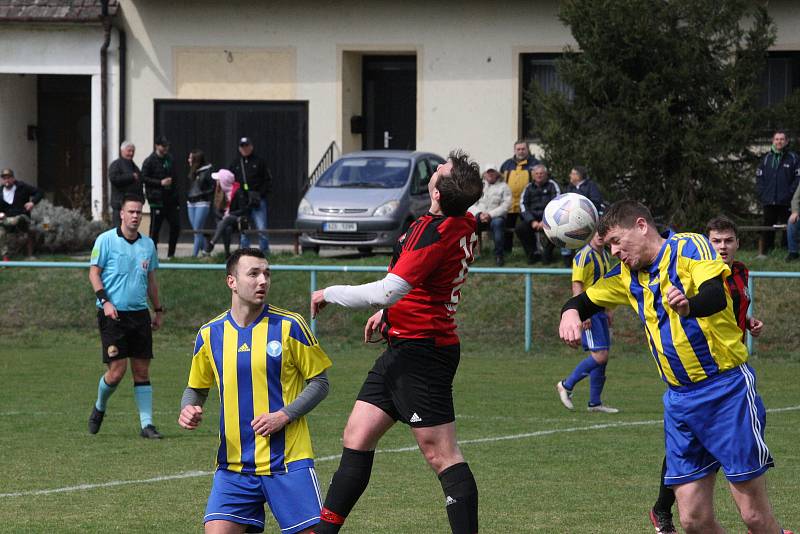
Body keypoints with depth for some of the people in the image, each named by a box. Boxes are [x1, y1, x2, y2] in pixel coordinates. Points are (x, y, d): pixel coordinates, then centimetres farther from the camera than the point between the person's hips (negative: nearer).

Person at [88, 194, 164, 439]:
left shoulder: (147, 244, 11)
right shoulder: (106, 240, -3)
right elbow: (94, 272, -2)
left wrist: (159, 310, 19)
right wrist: (105, 301, -14)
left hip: (139, 314, 4)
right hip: (113, 315, -4)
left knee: (142, 371, 2)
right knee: (116, 371, -8)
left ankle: (146, 424, 3)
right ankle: (99, 408, 20)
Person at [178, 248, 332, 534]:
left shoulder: (289, 326, -3)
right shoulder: (210, 334, 5)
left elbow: (320, 382, 2)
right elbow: (196, 388, 18)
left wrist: (284, 415, -12)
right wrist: (188, 410, -4)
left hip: (288, 461, -2)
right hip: (233, 465, 2)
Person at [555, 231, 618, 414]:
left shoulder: (605, 255, 15)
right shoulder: (584, 256, -12)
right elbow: (577, 286, -17)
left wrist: (608, 311, 22)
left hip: (600, 311, 9)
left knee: (602, 357, 7)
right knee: (600, 355, -14)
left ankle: (595, 402, 13)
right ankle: (566, 385, -1)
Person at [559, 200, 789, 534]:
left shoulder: (690, 247, -10)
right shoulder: (628, 275, 12)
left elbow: (716, 295, -27)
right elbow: (585, 301, 20)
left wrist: (688, 305, -51)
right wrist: (571, 313, -5)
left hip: (726, 390, -7)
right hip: (679, 401, 7)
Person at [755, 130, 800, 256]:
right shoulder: (766, 158, 11)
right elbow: (759, 177, 13)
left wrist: (790, 193, -9)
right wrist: (762, 193, 1)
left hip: (786, 202, -3)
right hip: (769, 202, 3)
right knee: (768, 227, 5)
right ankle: (764, 251, 8)